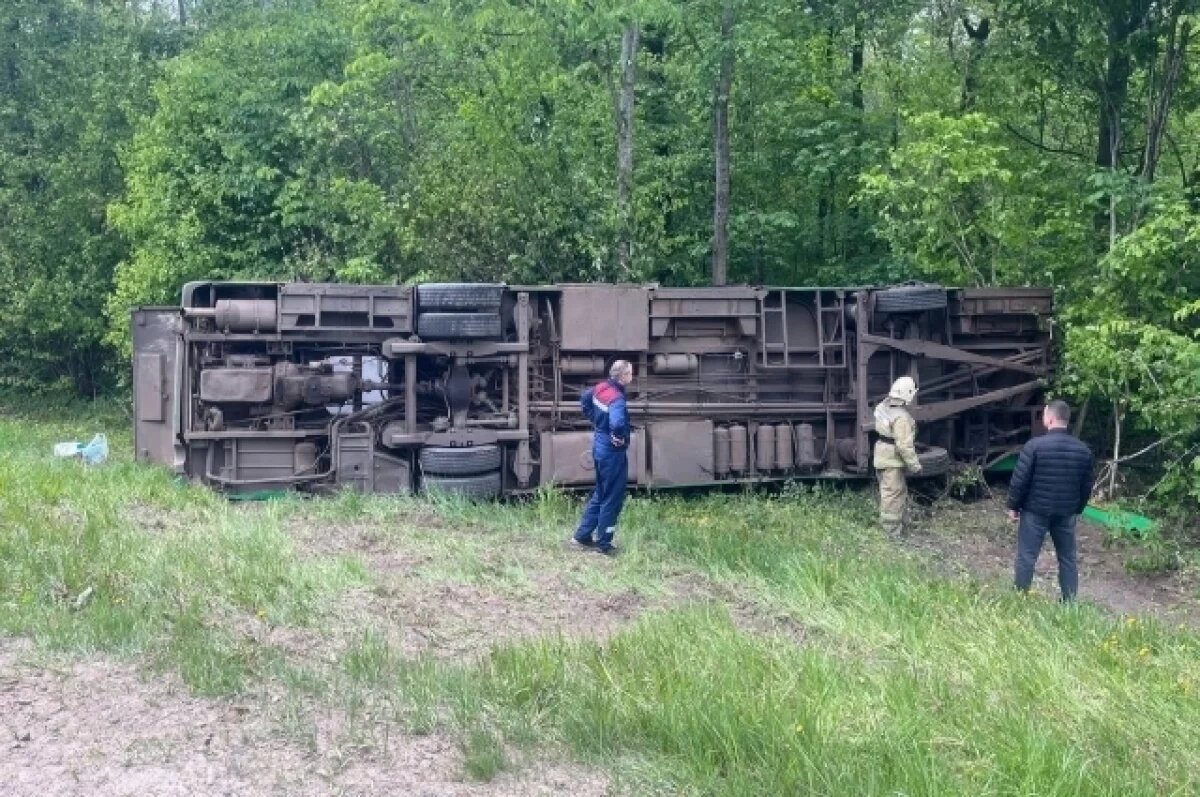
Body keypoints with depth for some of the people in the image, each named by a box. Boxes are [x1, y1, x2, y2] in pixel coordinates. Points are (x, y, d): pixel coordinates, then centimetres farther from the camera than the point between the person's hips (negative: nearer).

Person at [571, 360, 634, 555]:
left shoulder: (602, 388, 1)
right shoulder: (617, 398, -26)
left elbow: (584, 399, 21)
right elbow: (617, 423, -43)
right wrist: (619, 438, -24)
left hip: (600, 447, 9)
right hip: (613, 452, -9)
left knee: (600, 494, 22)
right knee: (612, 499, 4)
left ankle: (582, 535, 27)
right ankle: (603, 543, 12)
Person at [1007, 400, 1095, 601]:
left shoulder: (1035, 445, -14)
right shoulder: (1083, 450, 1)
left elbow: (1019, 480, -12)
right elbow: (1086, 486, 9)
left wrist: (1013, 506, 1)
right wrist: (1078, 509, 22)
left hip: (1035, 511, -4)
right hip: (1066, 514, 4)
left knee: (1026, 557, 3)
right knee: (1067, 559, 12)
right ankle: (1069, 603, 16)